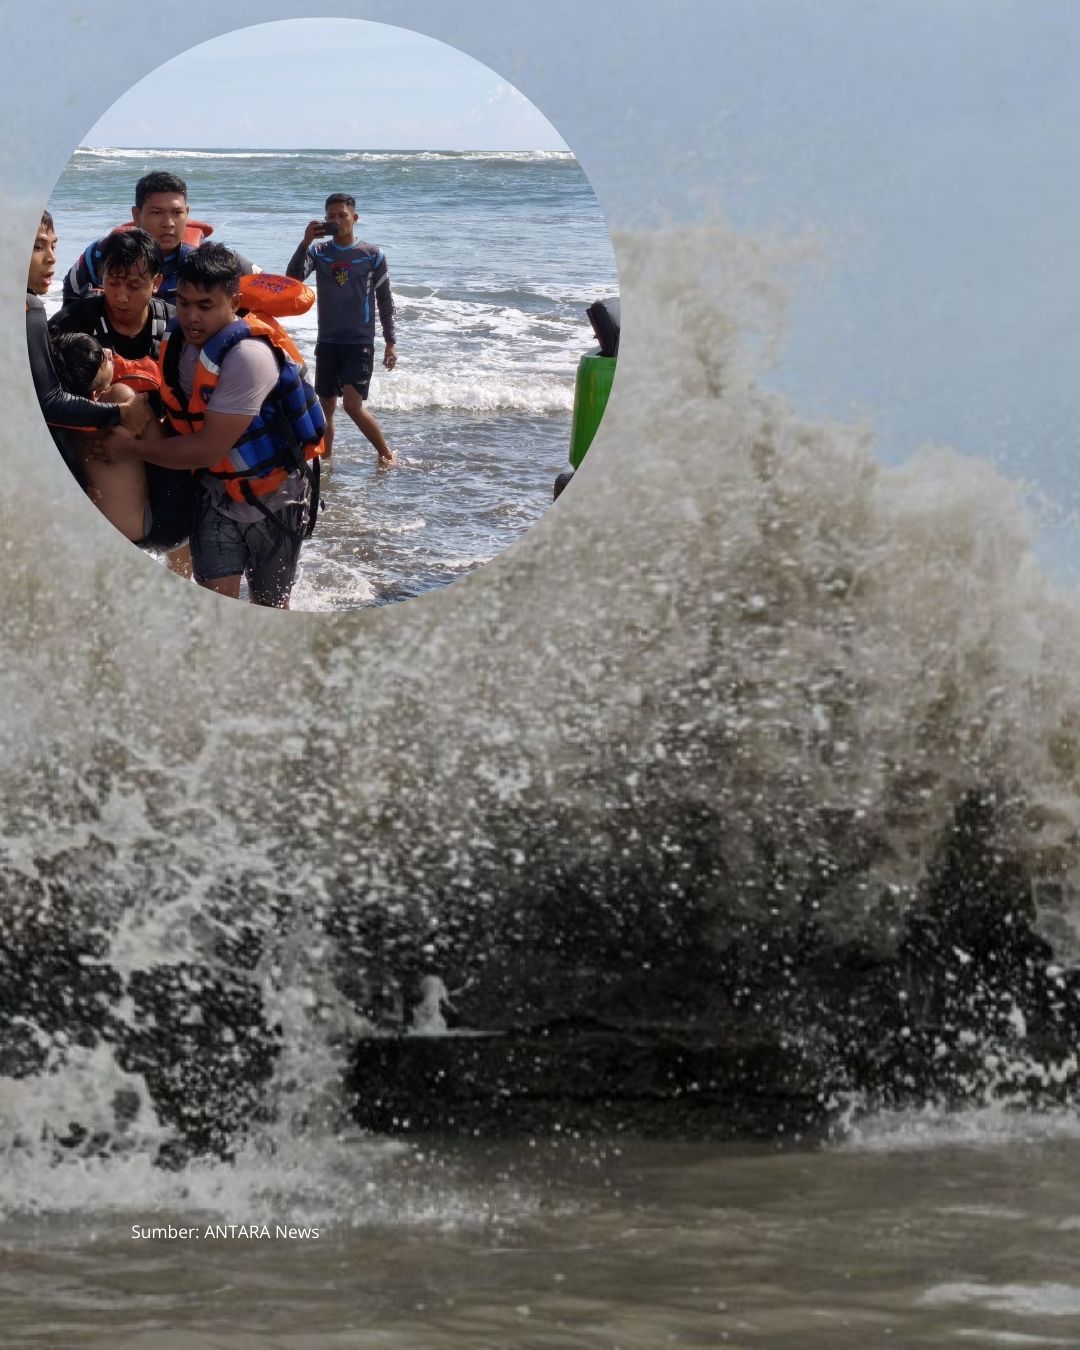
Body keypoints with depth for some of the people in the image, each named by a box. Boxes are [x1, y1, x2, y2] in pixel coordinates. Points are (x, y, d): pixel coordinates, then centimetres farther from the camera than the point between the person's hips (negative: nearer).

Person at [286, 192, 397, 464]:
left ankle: (386, 453, 3)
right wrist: (305, 242, -23)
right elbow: (292, 279, -13)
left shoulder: (372, 255, -3)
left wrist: (390, 342, 1)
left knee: (352, 405, -14)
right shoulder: (318, 251, 2)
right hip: (328, 342, 3)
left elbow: (385, 301, 2)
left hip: (360, 342, -3)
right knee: (327, 406, 8)